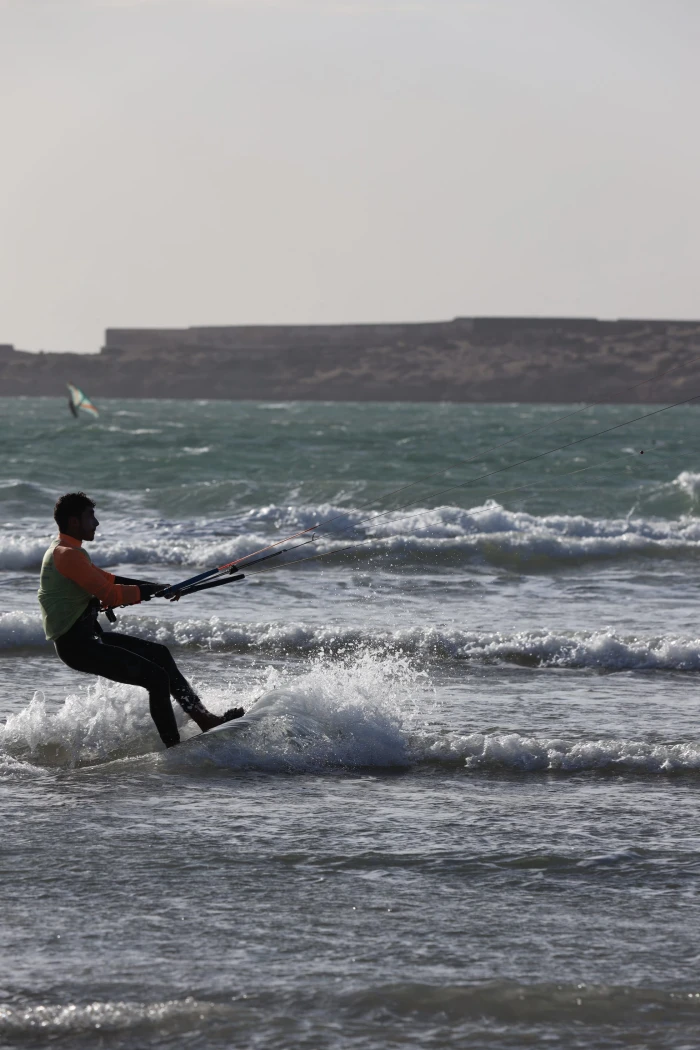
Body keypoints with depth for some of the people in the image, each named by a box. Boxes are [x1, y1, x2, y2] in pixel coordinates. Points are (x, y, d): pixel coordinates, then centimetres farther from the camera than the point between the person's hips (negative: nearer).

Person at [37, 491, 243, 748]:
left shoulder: (62, 550, 15)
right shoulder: (69, 554, -19)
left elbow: (104, 579, 22)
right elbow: (108, 593, -22)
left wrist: (155, 587, 17)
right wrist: (145, 591, -6)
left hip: (87, 636, 11)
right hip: (77, 645, -11)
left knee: (159, 654, 17)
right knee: (157, 677, -13)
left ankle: (204, 718, 19)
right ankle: (175, 750, -9)